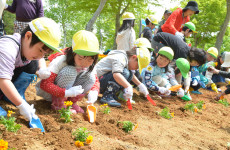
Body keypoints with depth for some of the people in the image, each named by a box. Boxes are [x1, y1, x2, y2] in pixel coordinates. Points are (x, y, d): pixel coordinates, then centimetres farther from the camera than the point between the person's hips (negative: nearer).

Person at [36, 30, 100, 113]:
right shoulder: (60, 61, -30)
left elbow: (96, 81, 0)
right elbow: (44, 84, -34)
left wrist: (94, 91, -25)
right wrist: (67, 92, -46)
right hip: (49, 93, -5)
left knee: (91, 77, -18)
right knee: (70, 71, -33)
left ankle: (72, 102, -2)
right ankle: (58, 104, -16)